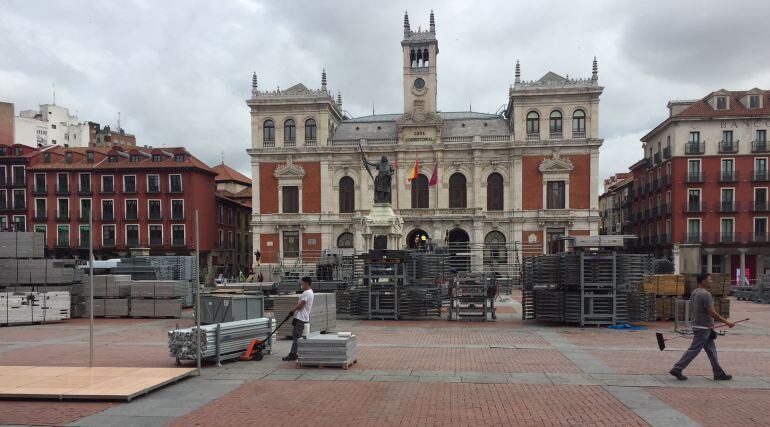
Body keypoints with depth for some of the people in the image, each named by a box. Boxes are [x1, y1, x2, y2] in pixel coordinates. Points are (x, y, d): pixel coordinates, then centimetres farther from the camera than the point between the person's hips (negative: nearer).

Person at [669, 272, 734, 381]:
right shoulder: (705, 294, -19)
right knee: (694, 350, -5)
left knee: (711, 350, 15)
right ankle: (677, 369, -3)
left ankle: (719, 373, 21)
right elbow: (712, 312, -20)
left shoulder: (694, 292, 10)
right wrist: (726, 322, -12)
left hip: (698, 325, 10)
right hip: (703, 328, -10)